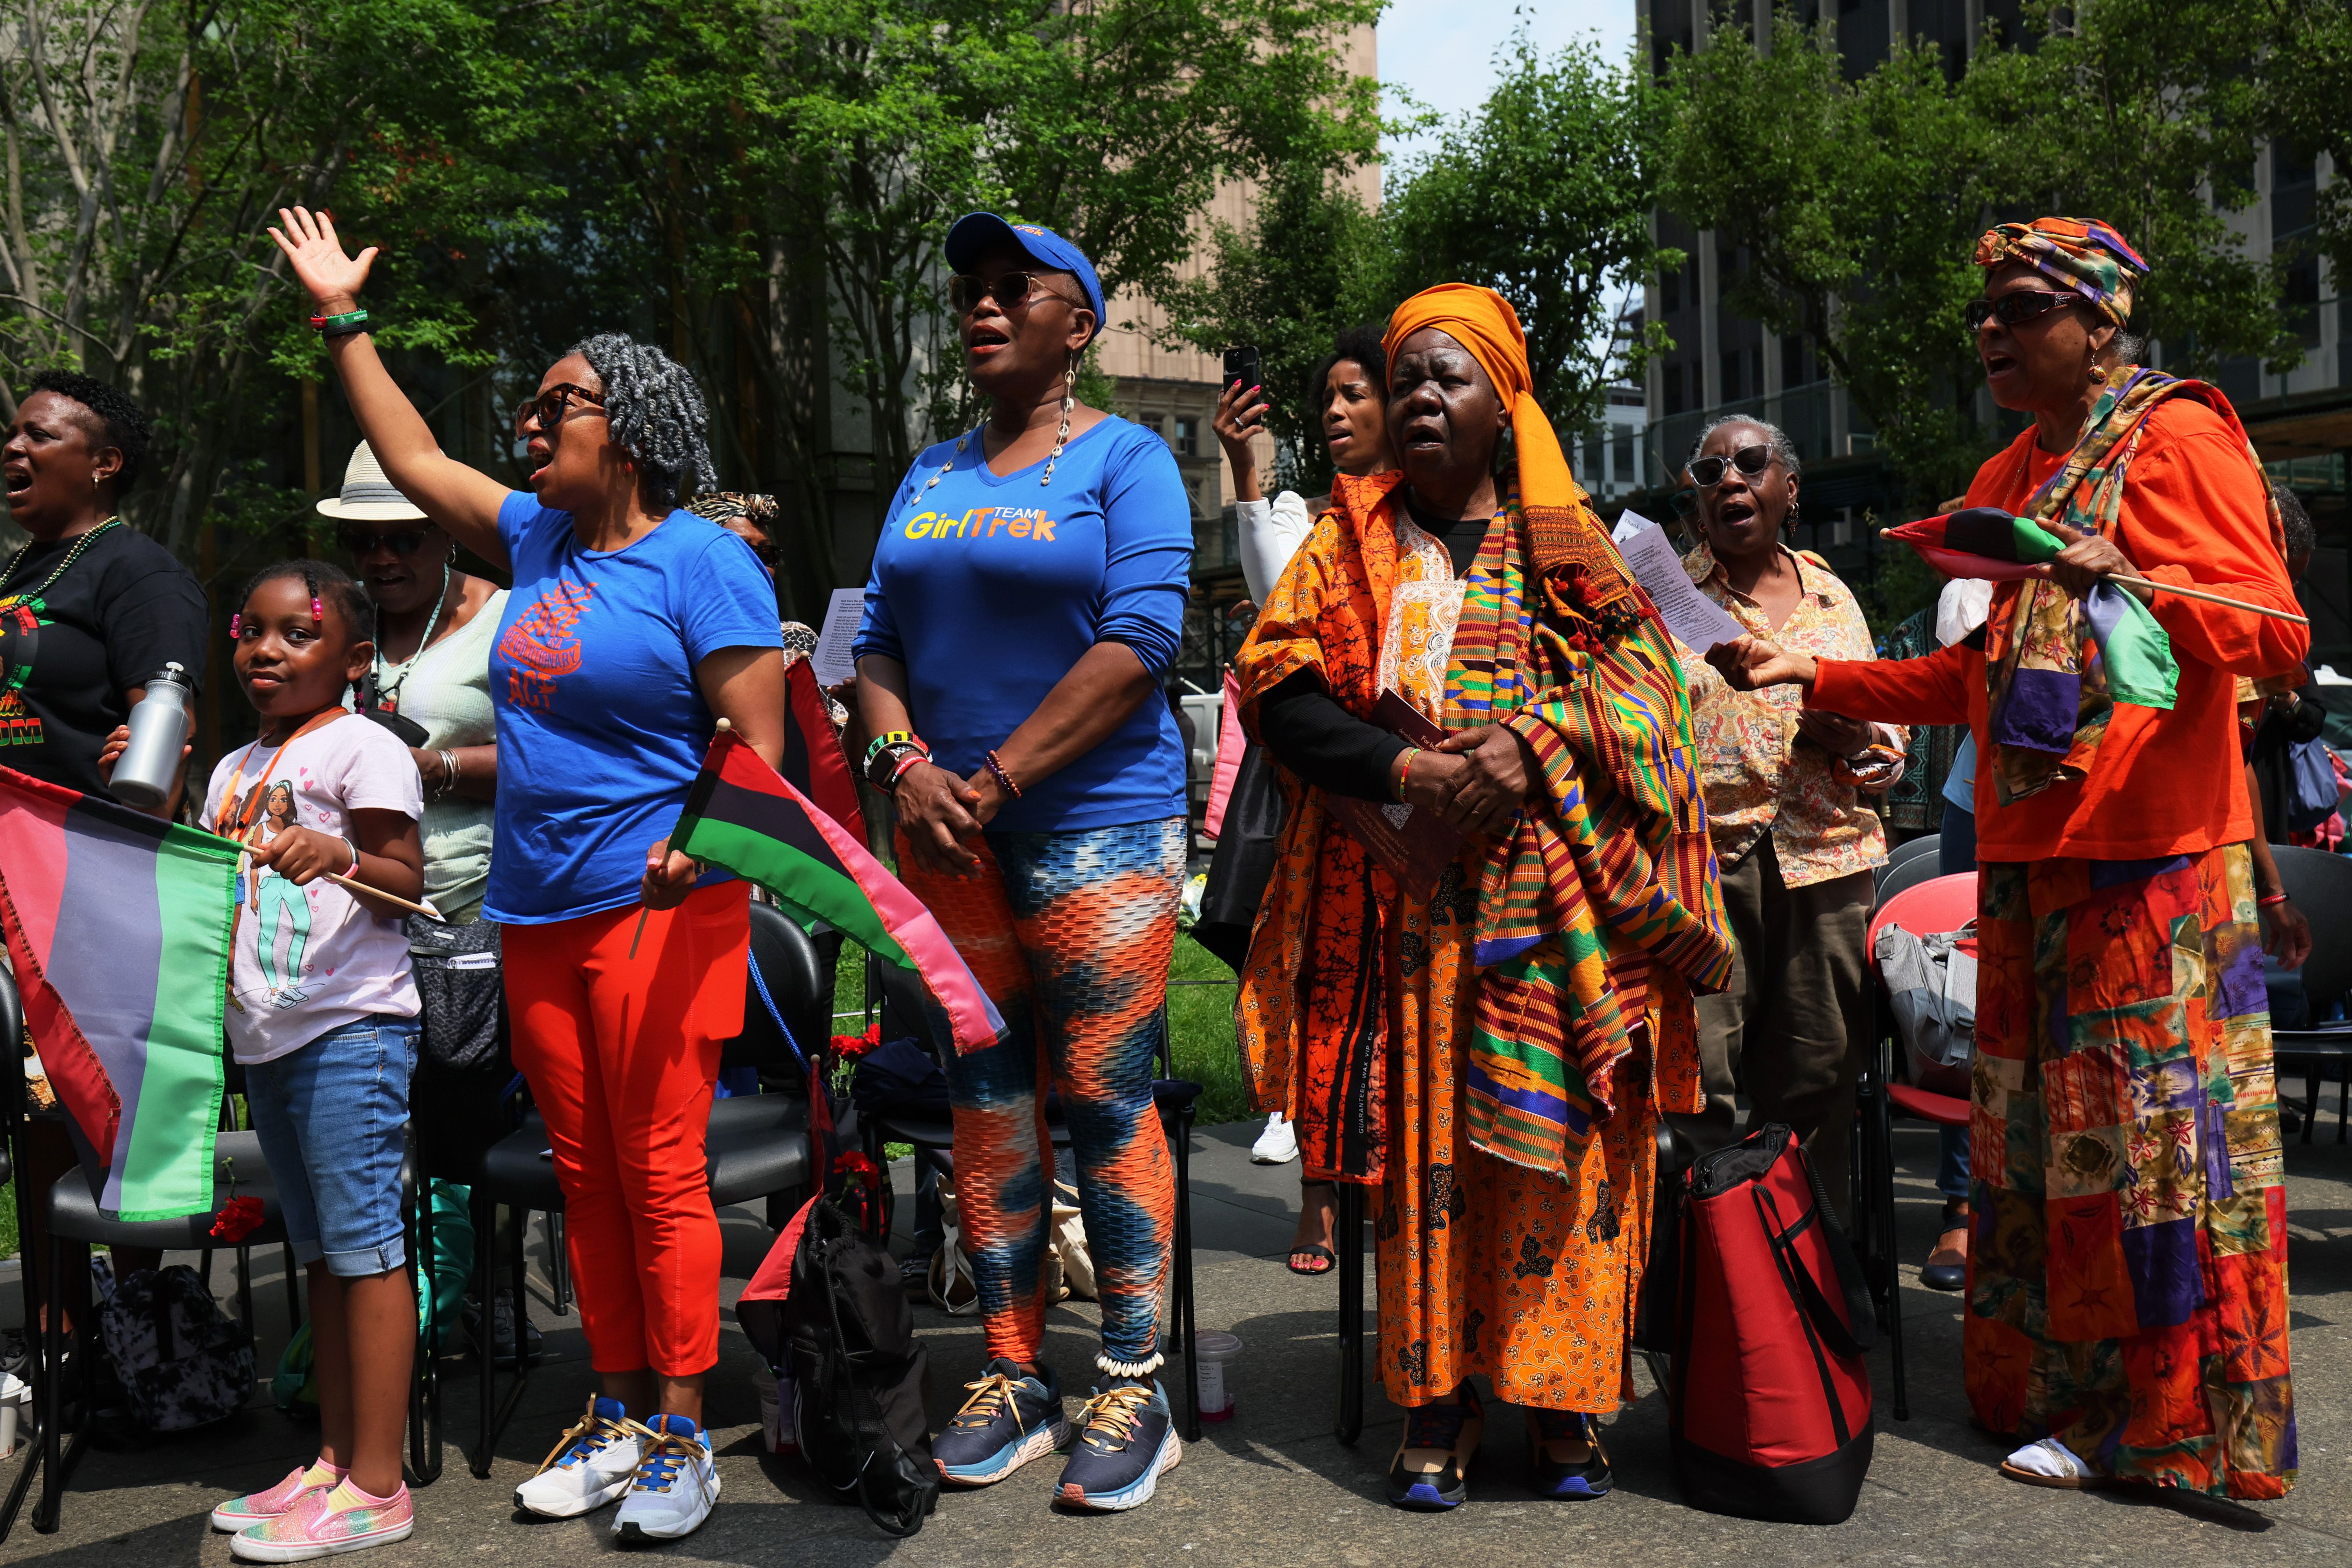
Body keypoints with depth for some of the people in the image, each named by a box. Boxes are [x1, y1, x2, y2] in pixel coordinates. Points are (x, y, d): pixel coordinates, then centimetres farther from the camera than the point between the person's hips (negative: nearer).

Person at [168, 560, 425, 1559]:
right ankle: (334, 1460, 21)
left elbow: (406, 881, -13)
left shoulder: (362, 749, -6)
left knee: (364, 1245, -6)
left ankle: (377, 1487, -2)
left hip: (350, 1028, -9)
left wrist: (341, 856, -32)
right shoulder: (234, 771, 19)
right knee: (318, 1252, 13)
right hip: (265, 1036, 9)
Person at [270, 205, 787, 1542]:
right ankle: (619, 1415, 21)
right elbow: (416, 461, 27)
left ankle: (682, 1434, 5)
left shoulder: (703, 562, -8)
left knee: (660, 1173, -4)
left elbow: (757, 746, -13)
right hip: (536, 914, 8)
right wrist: (344, 320, 30)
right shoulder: (539, 538, 14)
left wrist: (699, 843, -30)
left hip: (659, 910, -7)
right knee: (585, 1175, 11)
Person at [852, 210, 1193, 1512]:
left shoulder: (1126, 458, -1)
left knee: (1104, 1099, -5)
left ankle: (1131, 1390, 6)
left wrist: (996, 780, -15)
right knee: (985, 1098, 7)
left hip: (1096, 824, -5)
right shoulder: (931, 475, 17)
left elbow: (1138, 642, -12)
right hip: (946, 832, 6)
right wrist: (905, 764, -6)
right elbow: (879, 641, 14)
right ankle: (1012, 1376, 17)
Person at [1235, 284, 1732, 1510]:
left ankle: (1560, 1392, 4)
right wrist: (1407, 775, -12)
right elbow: (1279, 693, 2)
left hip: (1550, 887, 0)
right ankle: (1435, 1399, 4)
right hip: (1403, 891, 1)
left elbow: (1639, 672, 3)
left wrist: (1535, 744, -15)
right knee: (1418, 1132, -3)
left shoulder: (1560, 545, 14)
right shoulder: (1345, 542, 14)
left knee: (1550, 1128, -5)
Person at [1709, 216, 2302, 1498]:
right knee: (2040, 1137, 7)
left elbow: (2277, 633, -11)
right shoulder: (2007, 480, 19)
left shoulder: (2174, 436, -3)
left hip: (2155, 857, -7)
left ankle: (2195, 1429, 7)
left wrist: (2133, 584, -29)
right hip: (2028, 859, 7)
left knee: (2160, 1130, -4)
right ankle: (2073, 1400, 16)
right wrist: (1816, 676, 16)